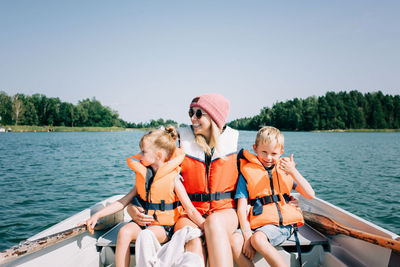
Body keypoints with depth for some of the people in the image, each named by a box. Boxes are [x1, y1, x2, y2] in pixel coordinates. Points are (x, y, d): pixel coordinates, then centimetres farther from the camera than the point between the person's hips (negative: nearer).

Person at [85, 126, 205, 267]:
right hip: (141, 221, 4)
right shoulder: (143, 176, 5)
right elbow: (124, 201, 9)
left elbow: (190, 210, -8)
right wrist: (97, 215, 5)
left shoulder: (173, 179, -9)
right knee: (124, 232, -23)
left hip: (163, 226, -4)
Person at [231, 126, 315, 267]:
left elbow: (310, 194, 6)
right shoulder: (247, 172, 6)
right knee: (234, 240, -28)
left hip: (282, 225, -1)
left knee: (258, 238, -32)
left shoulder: (285, 170, 13)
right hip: (257, 223, 1)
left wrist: (293, 172, -6)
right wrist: (247, 234, -14)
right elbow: (242, 208, -1)